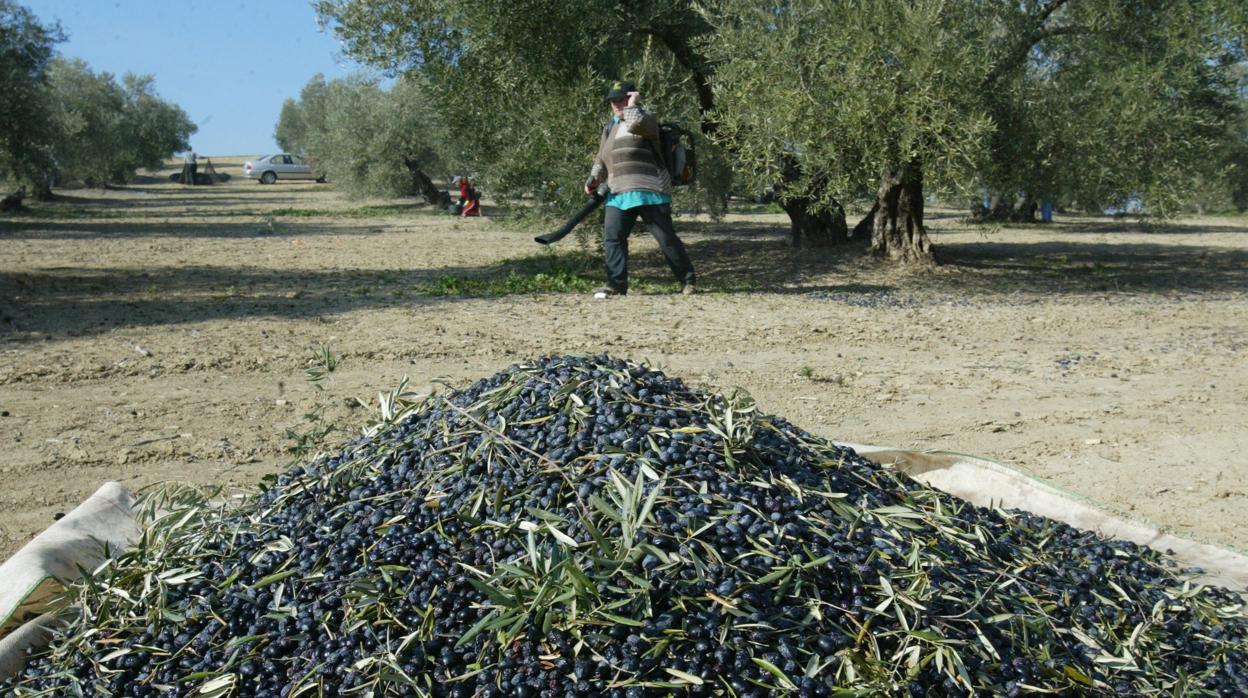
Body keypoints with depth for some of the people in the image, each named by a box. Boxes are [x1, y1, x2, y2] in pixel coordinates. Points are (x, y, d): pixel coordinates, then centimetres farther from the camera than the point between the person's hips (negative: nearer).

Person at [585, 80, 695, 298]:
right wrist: (594, 177, 13)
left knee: (666, 238, -1)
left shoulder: (645, 119, -2)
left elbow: (635, 123, -27)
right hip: (618, 194, 6)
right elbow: (601, 158, 29)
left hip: (649, 192, -6)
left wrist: (633, 103, -10)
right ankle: (616, 283, -2)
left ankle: (687, 280, 14)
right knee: (612, 237, -7)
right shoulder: (609, 128, 20)